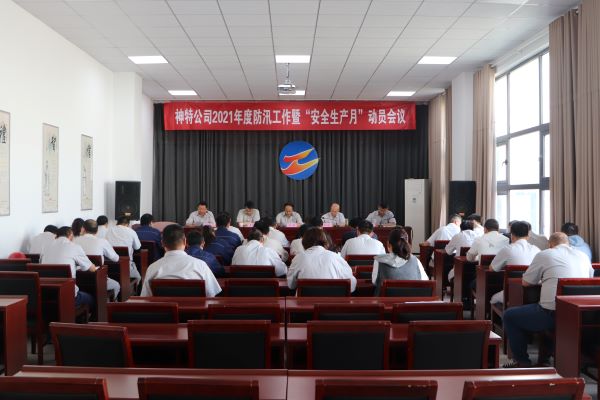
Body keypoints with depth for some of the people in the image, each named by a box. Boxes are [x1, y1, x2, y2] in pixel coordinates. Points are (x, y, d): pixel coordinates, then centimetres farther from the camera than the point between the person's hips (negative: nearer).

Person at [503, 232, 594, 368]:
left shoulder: (543, 255, 1)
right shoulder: (583, 256, 15)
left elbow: (526, 282, 7)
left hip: (553, 315, -6)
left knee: (509, 315, 12)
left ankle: (521, 361, 17)